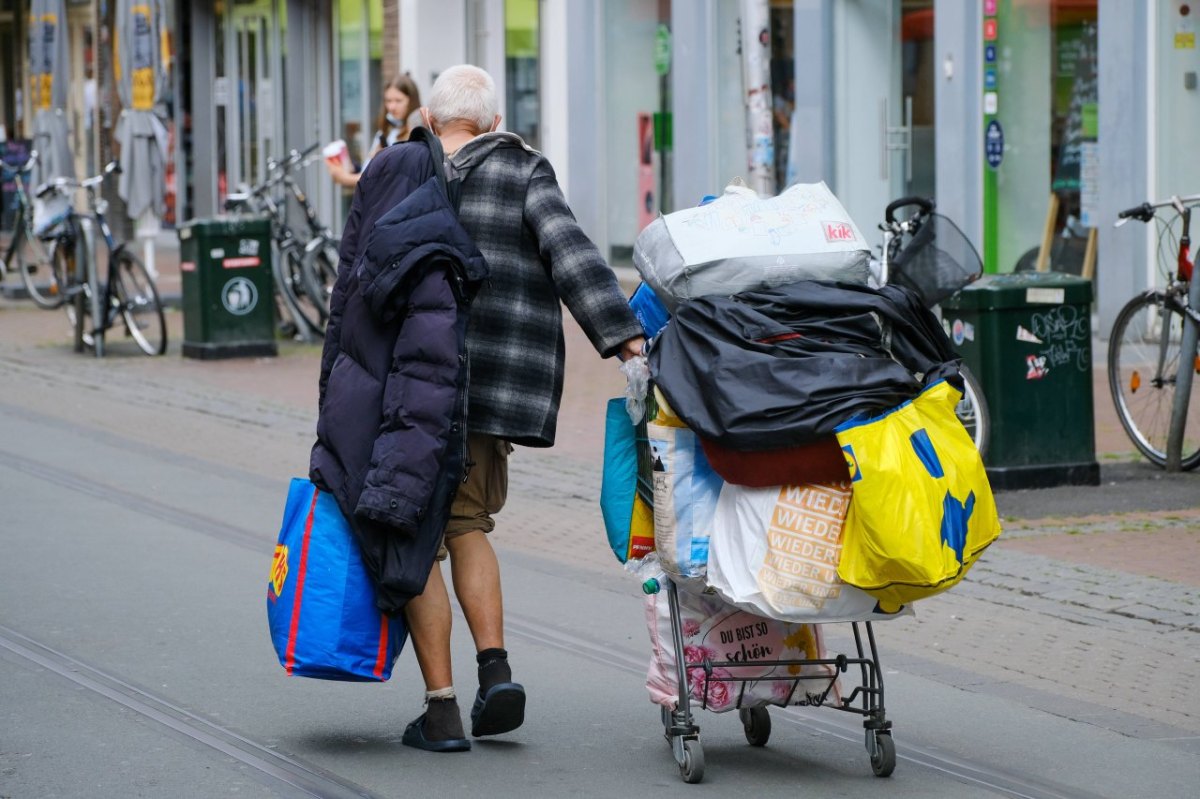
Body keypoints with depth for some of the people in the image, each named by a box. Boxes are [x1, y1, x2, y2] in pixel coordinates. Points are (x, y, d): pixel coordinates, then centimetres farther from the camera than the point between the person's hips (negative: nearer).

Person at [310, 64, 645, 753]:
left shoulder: (389, 177, 5)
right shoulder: (525, 175, 3)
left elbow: (349, 288, 6)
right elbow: (569, 252, -13)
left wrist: (340, 392, 12)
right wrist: (619, 333, -21)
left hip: (402, 383, -1)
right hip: (490, 387, 1)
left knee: (417, 542, 5)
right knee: (467, 525, 21)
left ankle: (442, 709, 1)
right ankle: (495, 666, 3)